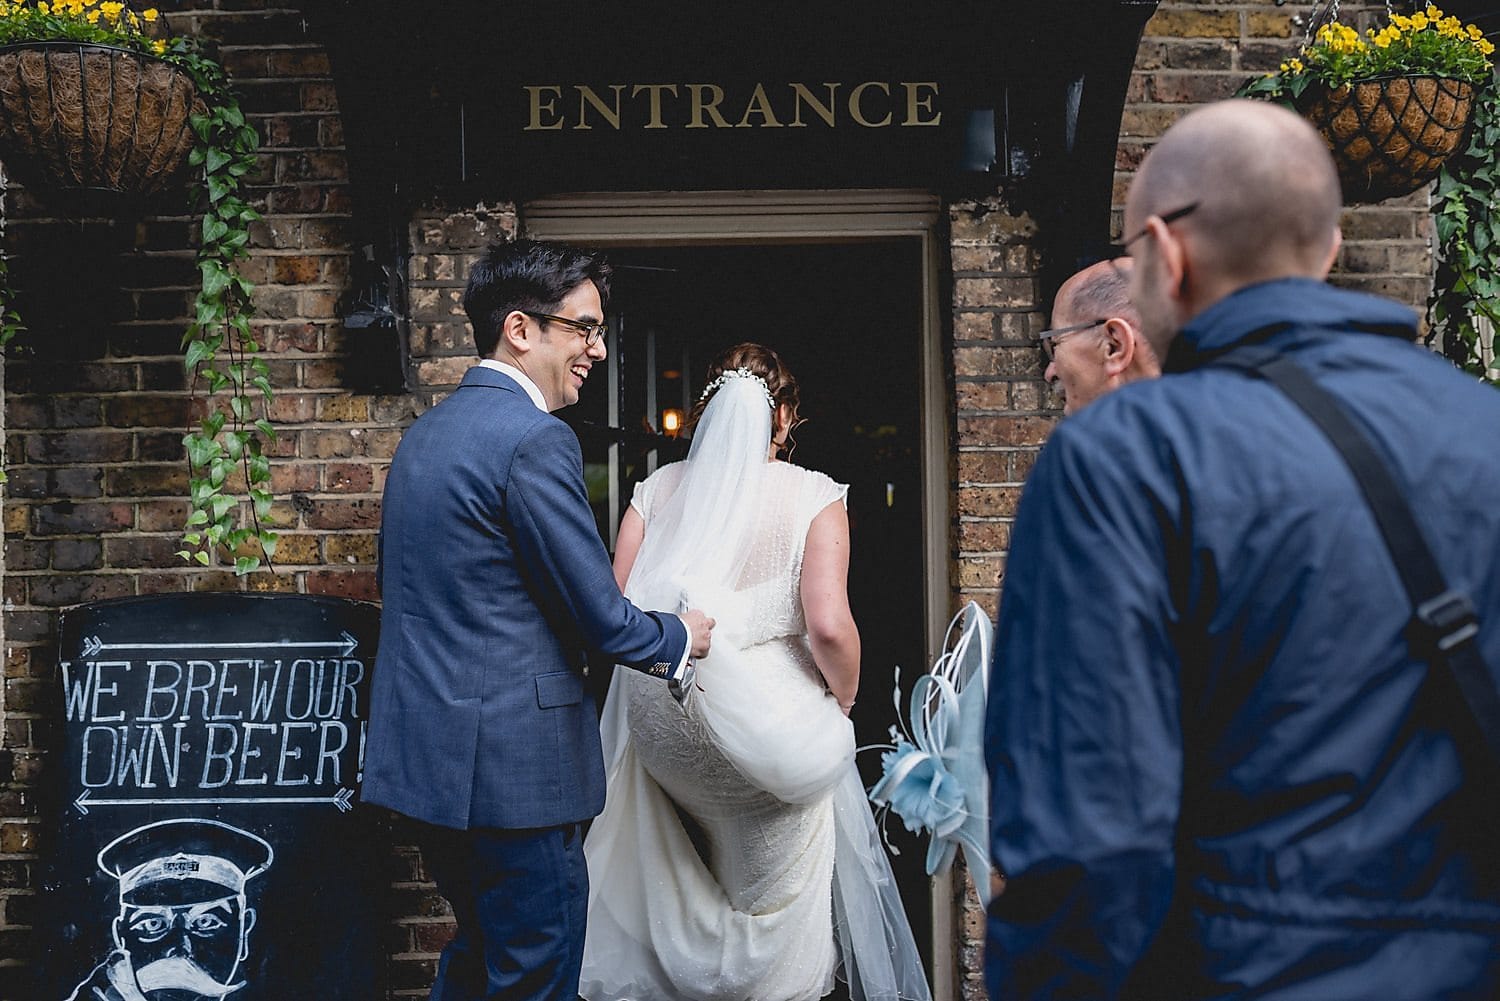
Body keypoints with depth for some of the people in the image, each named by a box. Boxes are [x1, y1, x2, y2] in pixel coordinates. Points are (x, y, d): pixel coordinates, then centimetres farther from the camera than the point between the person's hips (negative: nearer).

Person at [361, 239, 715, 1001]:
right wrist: (680, 639, 5)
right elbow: (599, 615, -16)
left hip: (423, 749, 10)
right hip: (508, 764, -10)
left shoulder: (427, 431, 12)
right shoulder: (536, 439, -17)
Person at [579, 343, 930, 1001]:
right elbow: (829, 625, -18)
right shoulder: (813, 495, -8)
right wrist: (843, 701, -1)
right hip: (770, 719, -3)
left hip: (662, 718, 4)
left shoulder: (658, 487, 0)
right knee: (771, 884, 17)